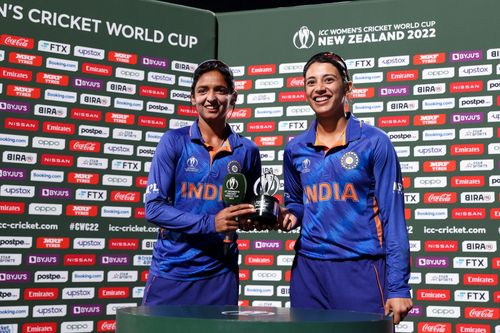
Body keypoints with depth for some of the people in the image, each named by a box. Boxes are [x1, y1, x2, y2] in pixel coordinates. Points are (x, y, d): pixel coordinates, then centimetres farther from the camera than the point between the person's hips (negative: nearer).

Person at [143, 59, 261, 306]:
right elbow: (153, 208, -9)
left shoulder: (247, 151, 3)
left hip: (220, 273, 2)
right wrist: (209, 223, -18)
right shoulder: (174, 141, -4)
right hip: (171, 271, -2)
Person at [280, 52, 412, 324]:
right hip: (308, 268, 4)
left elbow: (393, 214, -7)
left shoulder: (374, 142, -4)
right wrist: (289, 216, -2)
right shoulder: (295, 149, 7)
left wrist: (398, 286, -12)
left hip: (362, 269, -3)